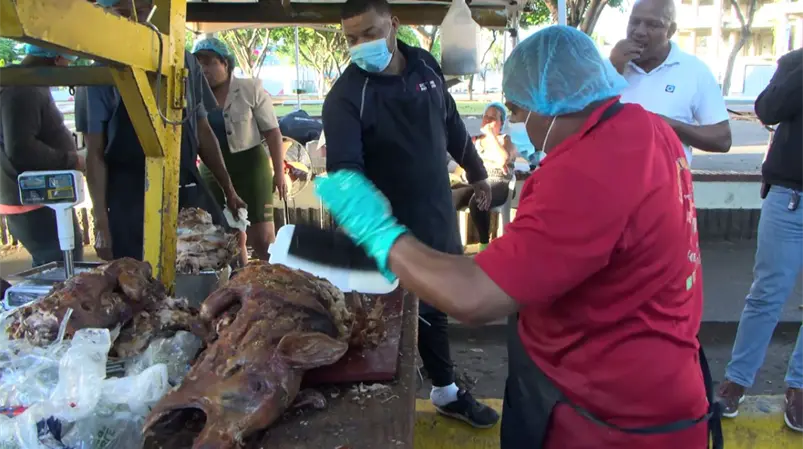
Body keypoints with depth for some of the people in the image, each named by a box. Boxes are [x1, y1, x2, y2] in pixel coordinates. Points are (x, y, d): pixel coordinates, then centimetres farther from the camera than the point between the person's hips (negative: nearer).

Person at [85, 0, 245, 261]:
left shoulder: (184, 62, 7)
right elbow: (95, 152, -2)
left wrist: (228, 189, 15)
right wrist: (101, 220, -8)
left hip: (189, 192, 3)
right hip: (130, 200, -3)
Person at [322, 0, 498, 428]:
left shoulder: (424, 64, 0)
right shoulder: (346, 96, -18)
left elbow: (451, 123, 13)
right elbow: (344, 168, -27)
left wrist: (476, 171, 22)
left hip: (440, 214, 6)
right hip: (393, 228, -5)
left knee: (439, 306, 19)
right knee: (416, 313, 8)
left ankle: (446, 391, 39)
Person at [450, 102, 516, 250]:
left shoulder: (506, 140, 12)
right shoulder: (474, 140, 25)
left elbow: (503, 160, -11)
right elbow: (463, 163, 23)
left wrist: (491, 134, -4)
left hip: (495, 186, -4)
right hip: (471, 184, 4)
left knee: (476, 201, -40)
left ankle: (484, 244, -23)